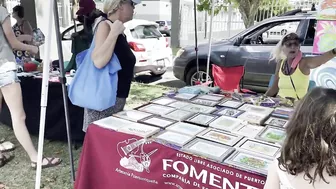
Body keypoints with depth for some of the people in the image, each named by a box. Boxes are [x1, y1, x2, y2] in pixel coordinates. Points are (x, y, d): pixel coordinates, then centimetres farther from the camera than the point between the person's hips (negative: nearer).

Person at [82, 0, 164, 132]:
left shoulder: (120, 34, 12)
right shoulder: (105, 25, -12)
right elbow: (98, 62, -27)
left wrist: (148, 67, 19)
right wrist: (114, 33, -23)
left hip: (117, 98, 9)